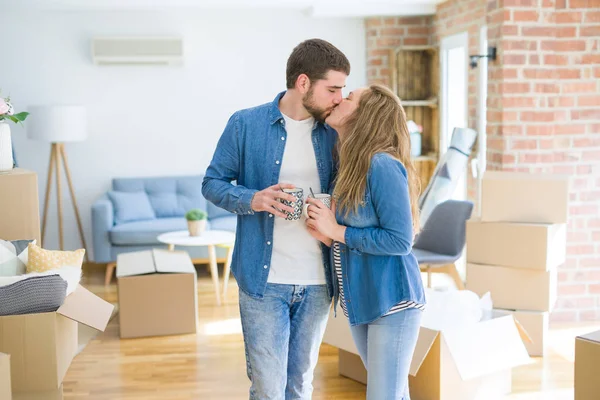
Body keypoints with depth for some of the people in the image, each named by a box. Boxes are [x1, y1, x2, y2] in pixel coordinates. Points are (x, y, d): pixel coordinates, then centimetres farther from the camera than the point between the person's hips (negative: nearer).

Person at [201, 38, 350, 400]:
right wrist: (252, 200, -17)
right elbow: (213, 183, 1)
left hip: (317, 283, 4)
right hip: (264, 280, -3)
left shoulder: (332, 133, 5)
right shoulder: (246, 124, -5)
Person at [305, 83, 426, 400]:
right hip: (361, 301, 9)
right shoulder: (351, 167, 8)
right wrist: (326, 236, -3)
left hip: (392, 301, -8)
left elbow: (400, 240, -22)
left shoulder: (383, 165, -19)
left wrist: (337, 231, -17)